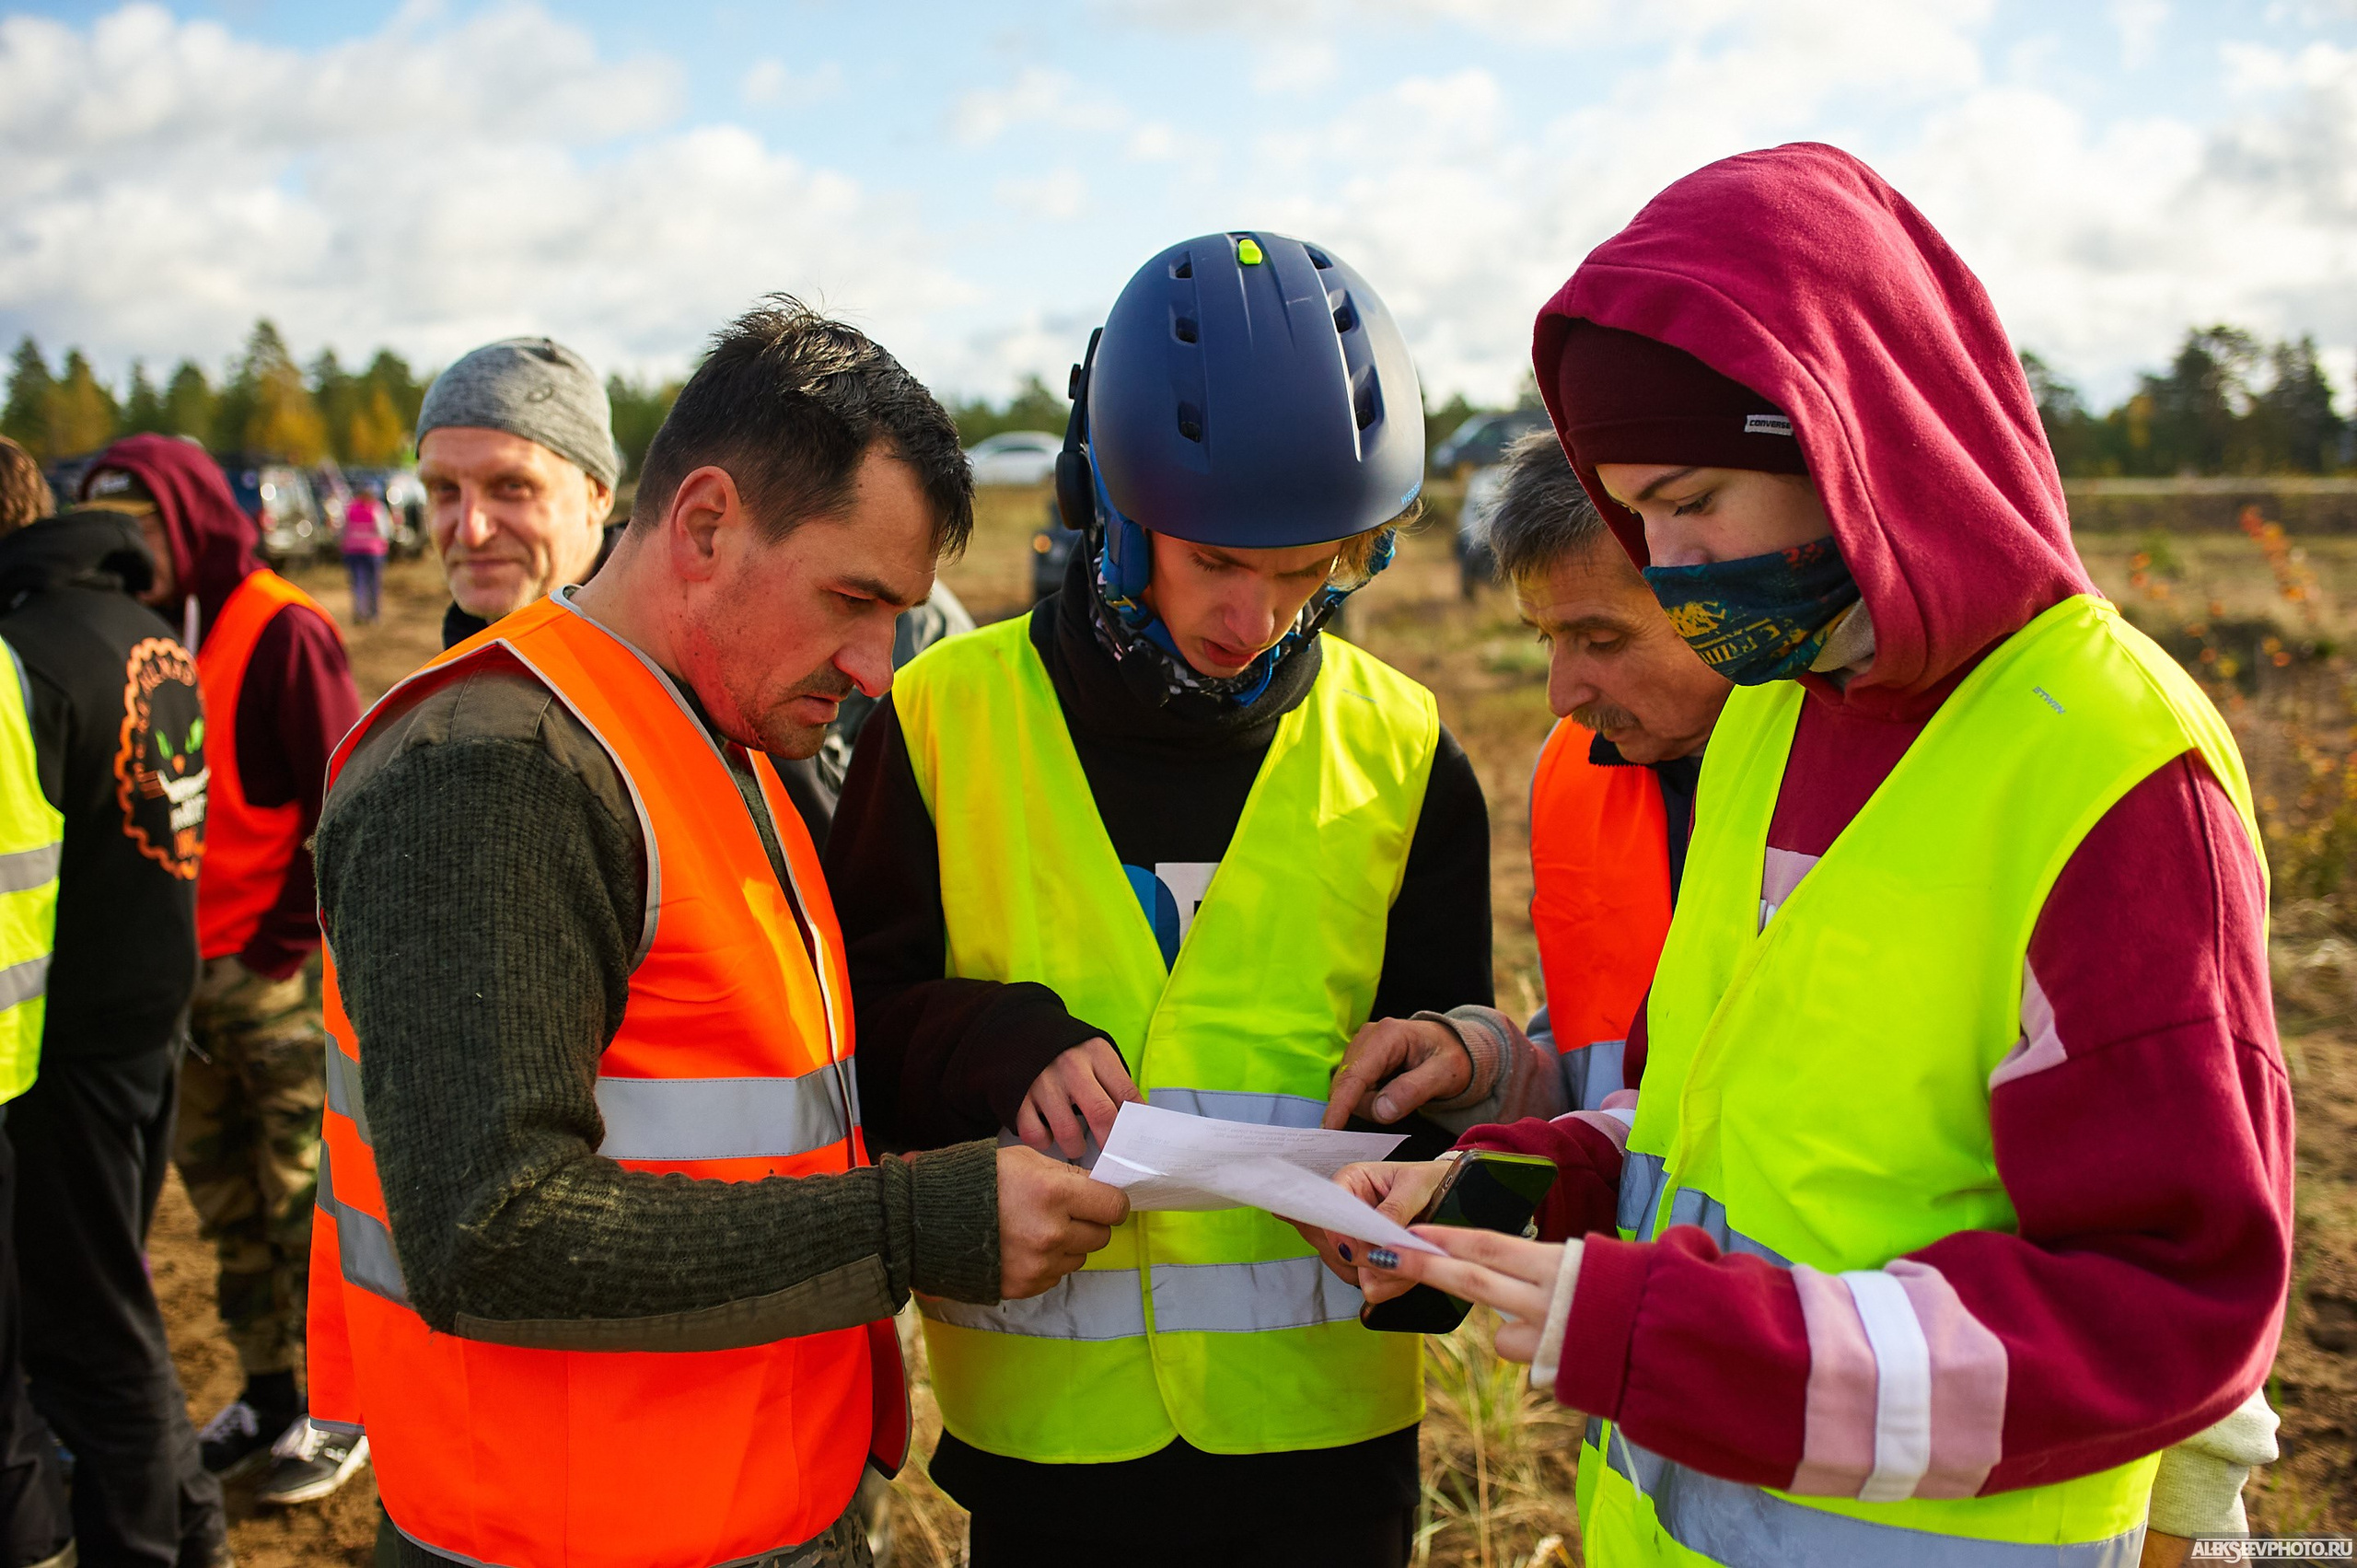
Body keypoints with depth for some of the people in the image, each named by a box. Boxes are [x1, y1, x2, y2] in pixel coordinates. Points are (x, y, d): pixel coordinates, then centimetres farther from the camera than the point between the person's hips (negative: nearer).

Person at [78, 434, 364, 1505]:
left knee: (303, 1199, 3)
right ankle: (269, 1392, 31)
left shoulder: (282, 632, -12)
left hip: (277, 972, -7)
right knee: (223, 1199, 16)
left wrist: (286, 941, -12)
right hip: (179, 971, 7)